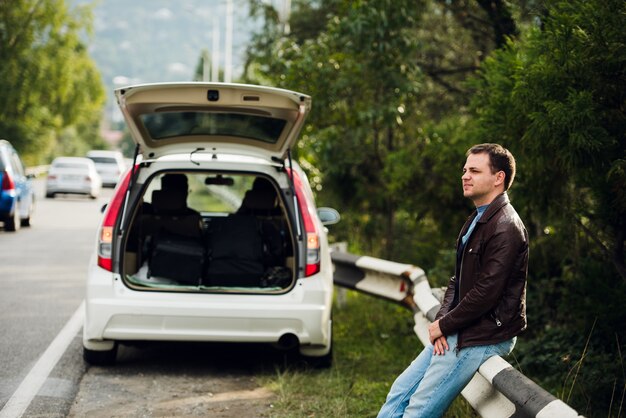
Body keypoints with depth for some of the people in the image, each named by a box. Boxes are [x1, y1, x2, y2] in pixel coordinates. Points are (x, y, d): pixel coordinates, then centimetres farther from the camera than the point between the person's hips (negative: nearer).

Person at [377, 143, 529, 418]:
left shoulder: (505, 228, -18)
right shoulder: (476, 221, 15)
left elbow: (485, 293, -23)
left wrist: (444, 325, -12)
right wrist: (442, 321, -1)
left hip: (484, 338, -10)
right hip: (457, 331, 10)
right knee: (400, 392, 8)